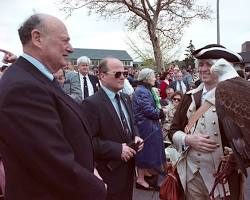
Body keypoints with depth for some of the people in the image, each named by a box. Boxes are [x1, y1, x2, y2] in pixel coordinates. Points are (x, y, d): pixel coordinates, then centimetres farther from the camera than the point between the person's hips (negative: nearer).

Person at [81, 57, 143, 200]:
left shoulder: (126, 98, 7)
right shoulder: (91, 104, -20)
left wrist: (135, 136, -2)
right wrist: (117, 149, -25)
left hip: (129, 166, 8)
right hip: (109, 171, -7)